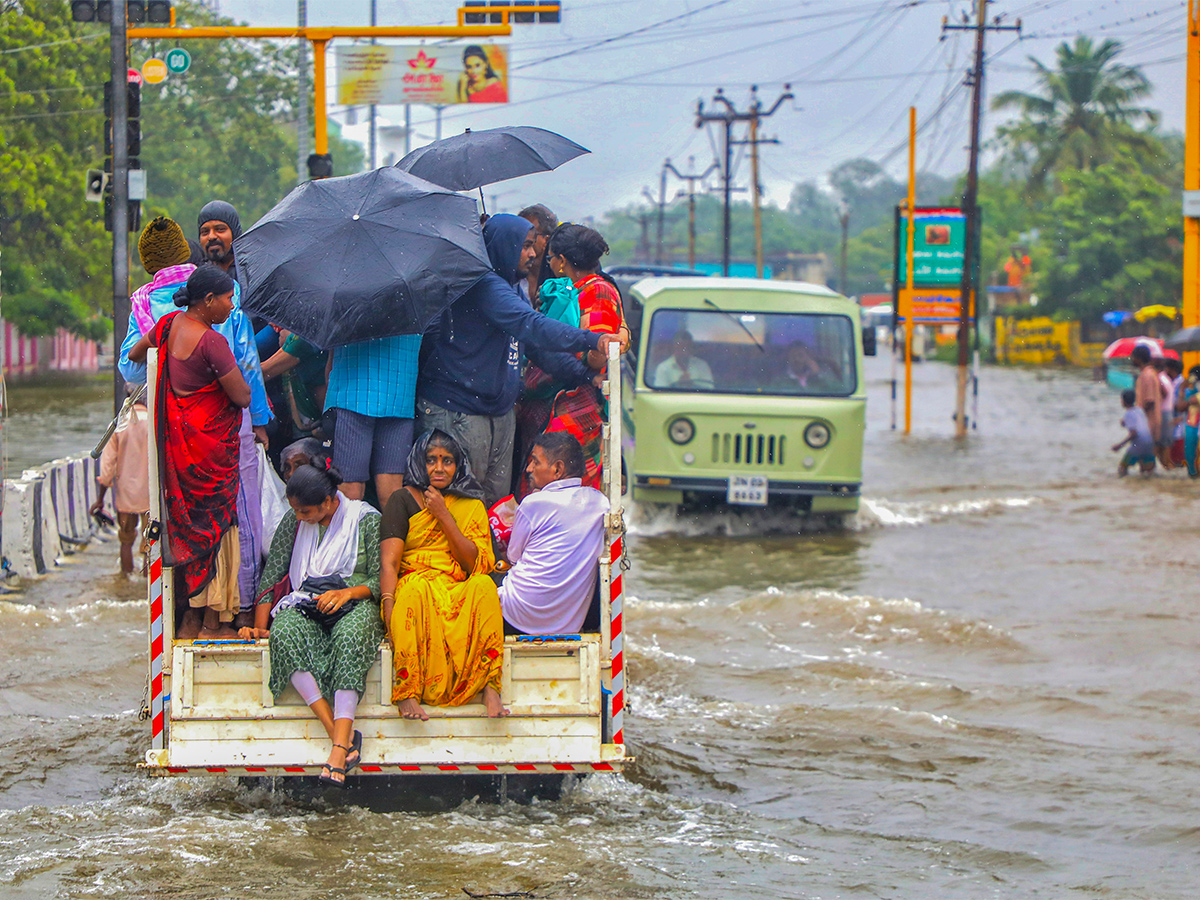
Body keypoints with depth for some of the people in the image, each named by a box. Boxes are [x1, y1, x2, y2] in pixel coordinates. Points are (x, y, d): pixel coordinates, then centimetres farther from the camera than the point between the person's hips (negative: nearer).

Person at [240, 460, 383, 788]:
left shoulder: (367, 519, 3)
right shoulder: (293, 522, 14)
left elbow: (380, 580, 0)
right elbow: (272, 573, 12)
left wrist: (347, 592, -18)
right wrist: (259, 626, 4)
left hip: (354, 604, -3)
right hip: (305, 606, 3)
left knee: (350, 638, -40)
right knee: (284, 634, -35)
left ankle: (338, 750, -49)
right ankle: (342, 735, -42)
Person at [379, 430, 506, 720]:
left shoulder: (472, 507, 16)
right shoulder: (403, 500, 9)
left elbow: (475, 562, 2)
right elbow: (389, 561, -3)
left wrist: (443, 515, -3)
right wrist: (389, 606, -20)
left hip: (460, 596, 2)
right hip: (413, 586, -2)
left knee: (483, 585, -31)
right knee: (416, 589, -37)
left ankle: (489, 686, -37)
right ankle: (408, 692, -41)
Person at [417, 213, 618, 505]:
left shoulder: (510, 290, 18)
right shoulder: (484, 286, -16)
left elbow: (538, 348, 19)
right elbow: (530, 326, -29)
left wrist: (585, 374, 5)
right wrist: (591, 341, -35)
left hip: (499, 412, 10)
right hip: (458, 411, -10)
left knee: (497, 499, 9)